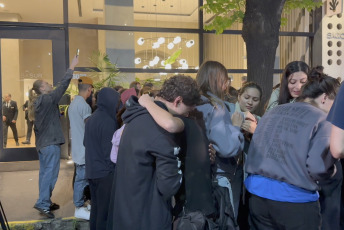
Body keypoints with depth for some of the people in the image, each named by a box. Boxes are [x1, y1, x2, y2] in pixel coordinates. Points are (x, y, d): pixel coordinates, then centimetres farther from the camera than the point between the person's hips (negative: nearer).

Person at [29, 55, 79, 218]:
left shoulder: (36, 102, 13)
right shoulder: (47, 99, -13)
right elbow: (63, 86, -14)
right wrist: (71, 67, -8)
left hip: (42, 143, 9)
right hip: (51, 142, -9)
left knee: (44, 172, 13)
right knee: (50, 173, -6)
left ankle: (45, 202, 21)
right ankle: (43, 203, -5)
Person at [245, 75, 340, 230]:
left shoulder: (273, 112, 10)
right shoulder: (323, 120, -8)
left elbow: (253, 151, 13)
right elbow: (318, 167, -17)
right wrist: (331, 172, 3)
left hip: (258, 193, 5)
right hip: (294, 200, -5)